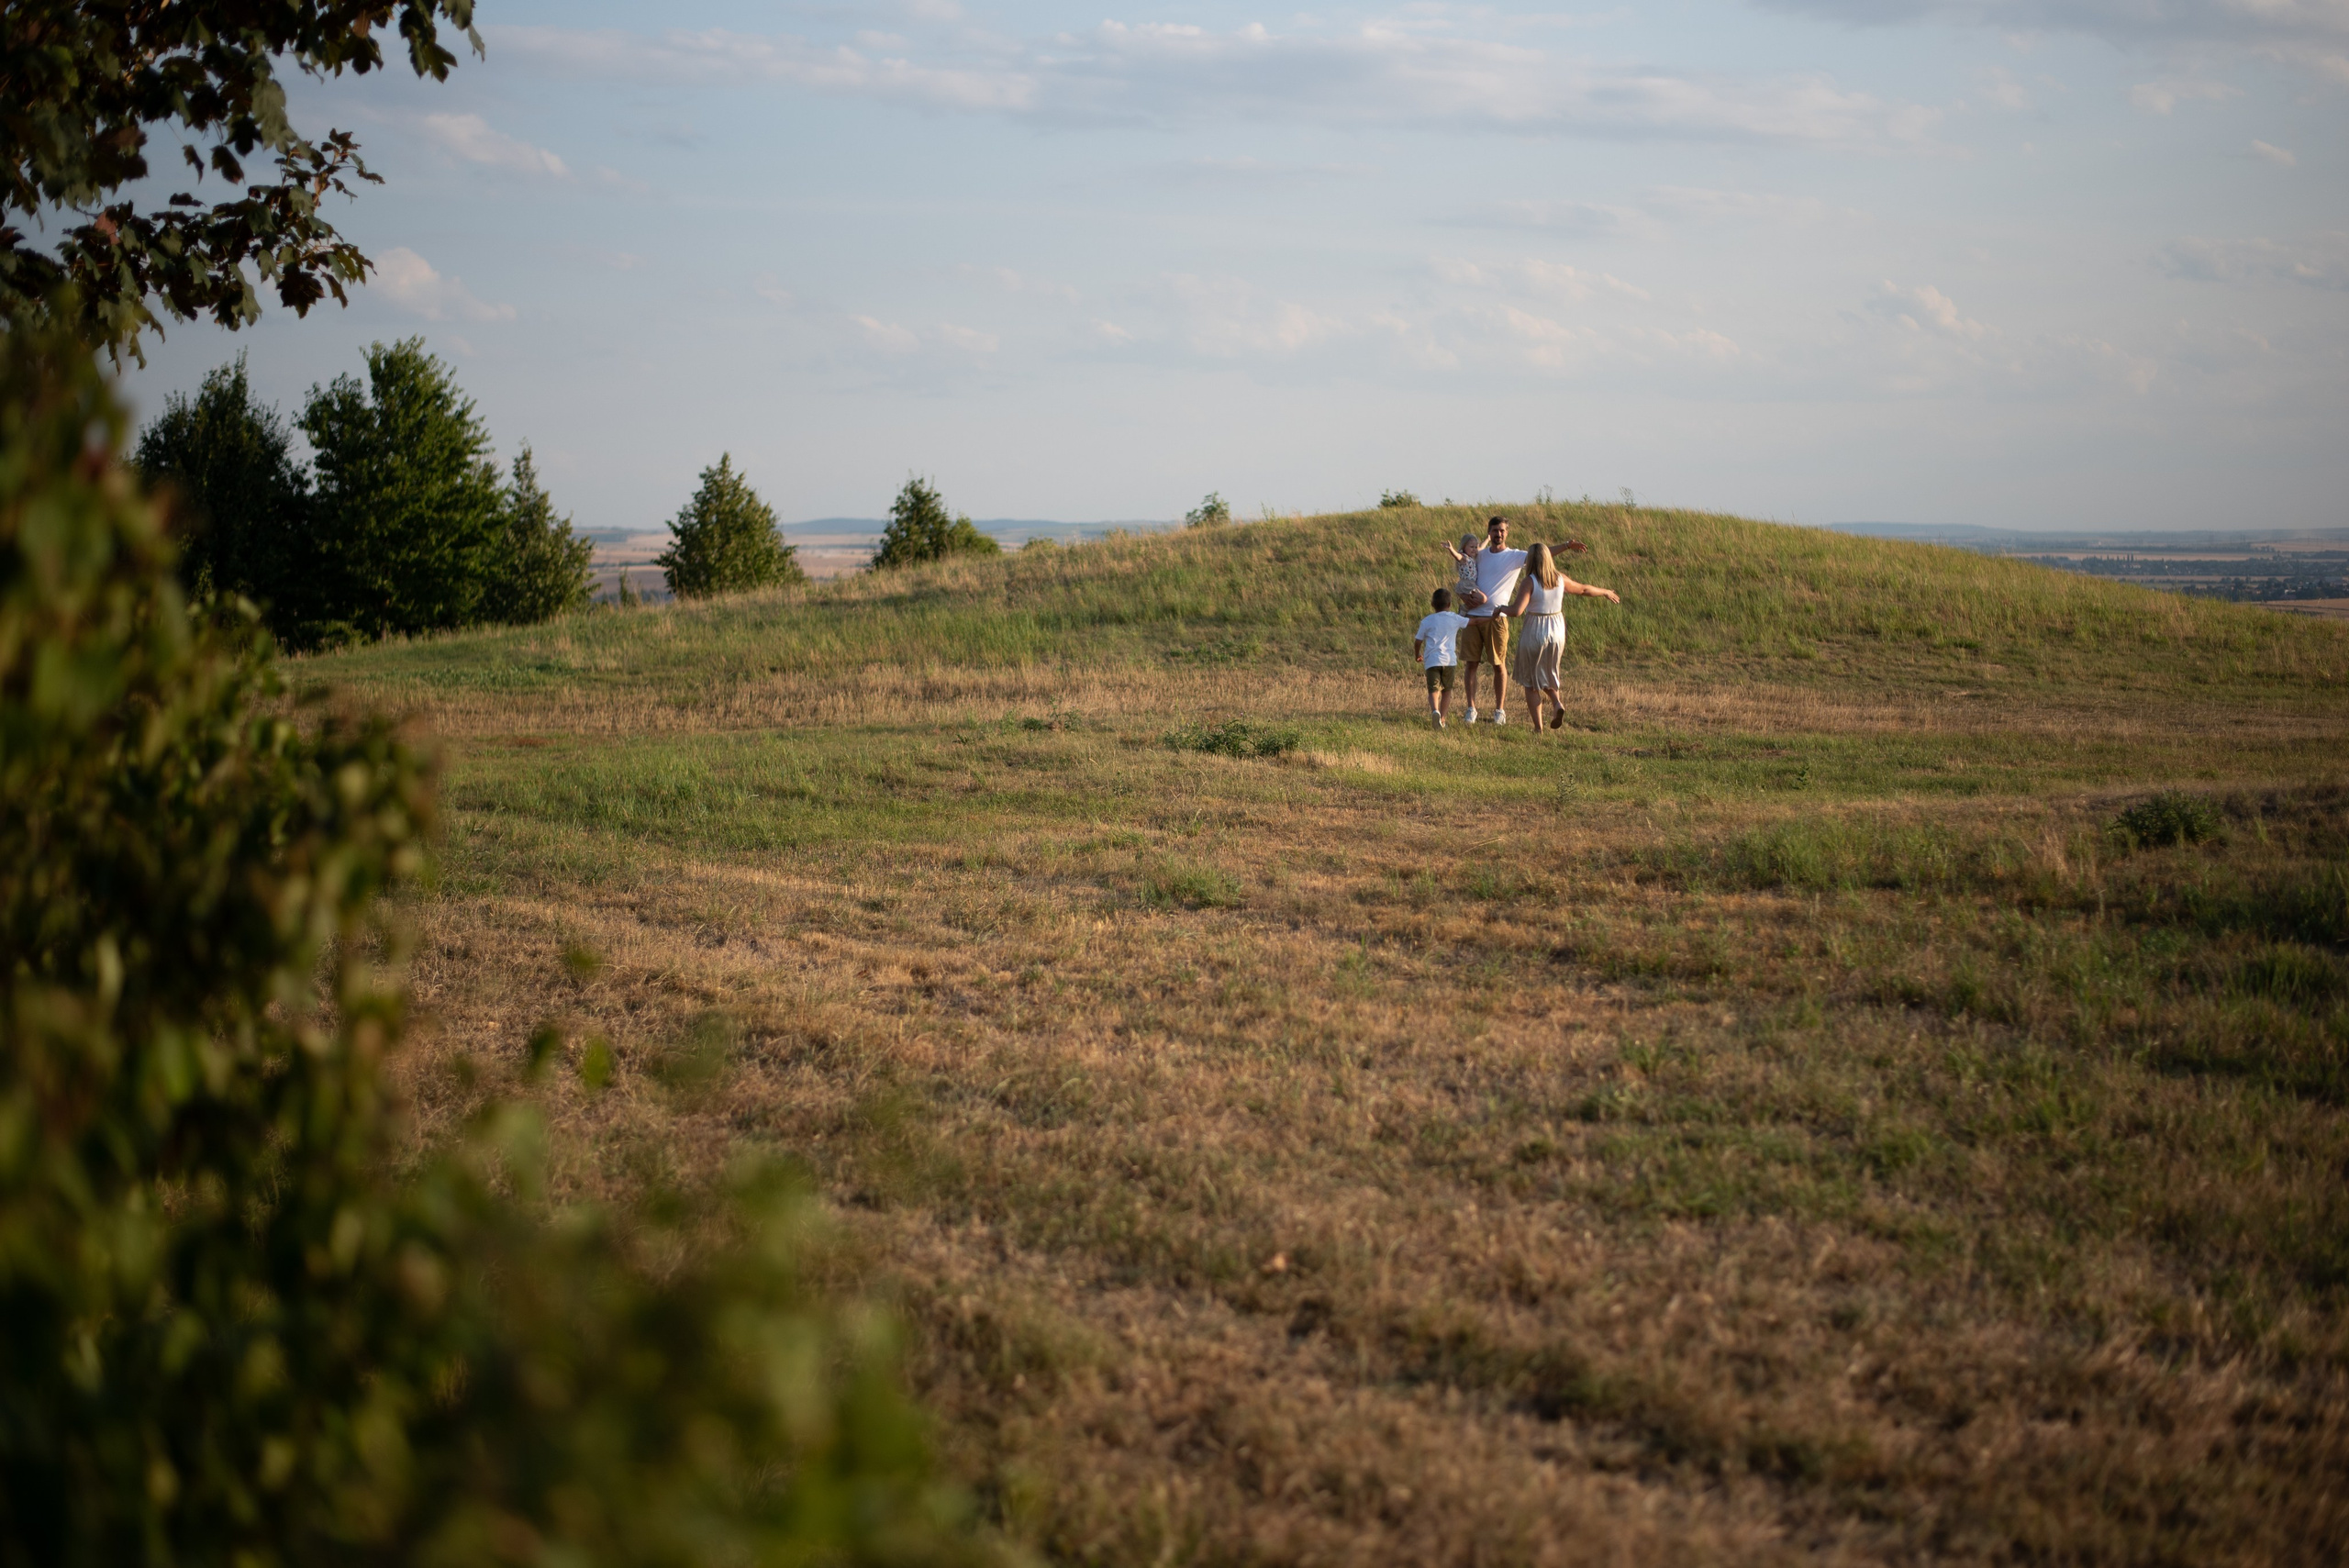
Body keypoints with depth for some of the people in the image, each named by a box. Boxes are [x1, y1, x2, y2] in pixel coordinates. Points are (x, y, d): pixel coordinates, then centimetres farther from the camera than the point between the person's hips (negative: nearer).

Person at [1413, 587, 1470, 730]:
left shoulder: (1427, 621, 5)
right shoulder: (1455, 619, 7)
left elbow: (1418, 641, 9)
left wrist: (1418, 655, 26)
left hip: (1432, 661, -2)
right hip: (1449, 660, 2)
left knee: (1433, 690, -7)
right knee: (1447, 690, 18)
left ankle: (1435, 711, -35)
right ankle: (1442, 717, 10)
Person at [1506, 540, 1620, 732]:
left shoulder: (1529, 582, -17)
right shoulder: (1560, 579, -1)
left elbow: (1516, 611, -26)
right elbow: (1583, 589, 15)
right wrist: (1605, 592, 33)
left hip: (1534, 633, -5)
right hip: (1556, 632, 5)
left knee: (1530, 681, 10)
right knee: (1546, 675, 25)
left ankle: (1538, 727, 5)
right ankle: (1557, 702, -4)